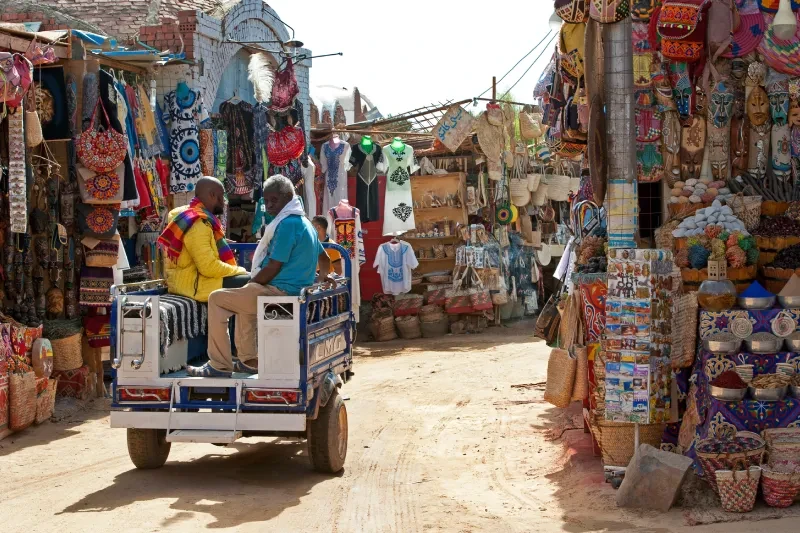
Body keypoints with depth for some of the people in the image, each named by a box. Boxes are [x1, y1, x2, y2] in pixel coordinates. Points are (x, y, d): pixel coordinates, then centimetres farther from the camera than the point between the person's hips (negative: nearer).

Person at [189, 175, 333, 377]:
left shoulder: (287, 223, -17)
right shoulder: (305, 223, 14)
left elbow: (273, 268, -18)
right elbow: (325, 260, 24)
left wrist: (251, 283, -5)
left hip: (279, 292, -11)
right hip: (296, 290, 11)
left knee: (217, 298, -3)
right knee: (242, 297, 34)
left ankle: (220, 366, -3)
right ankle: (248, 360, 28)